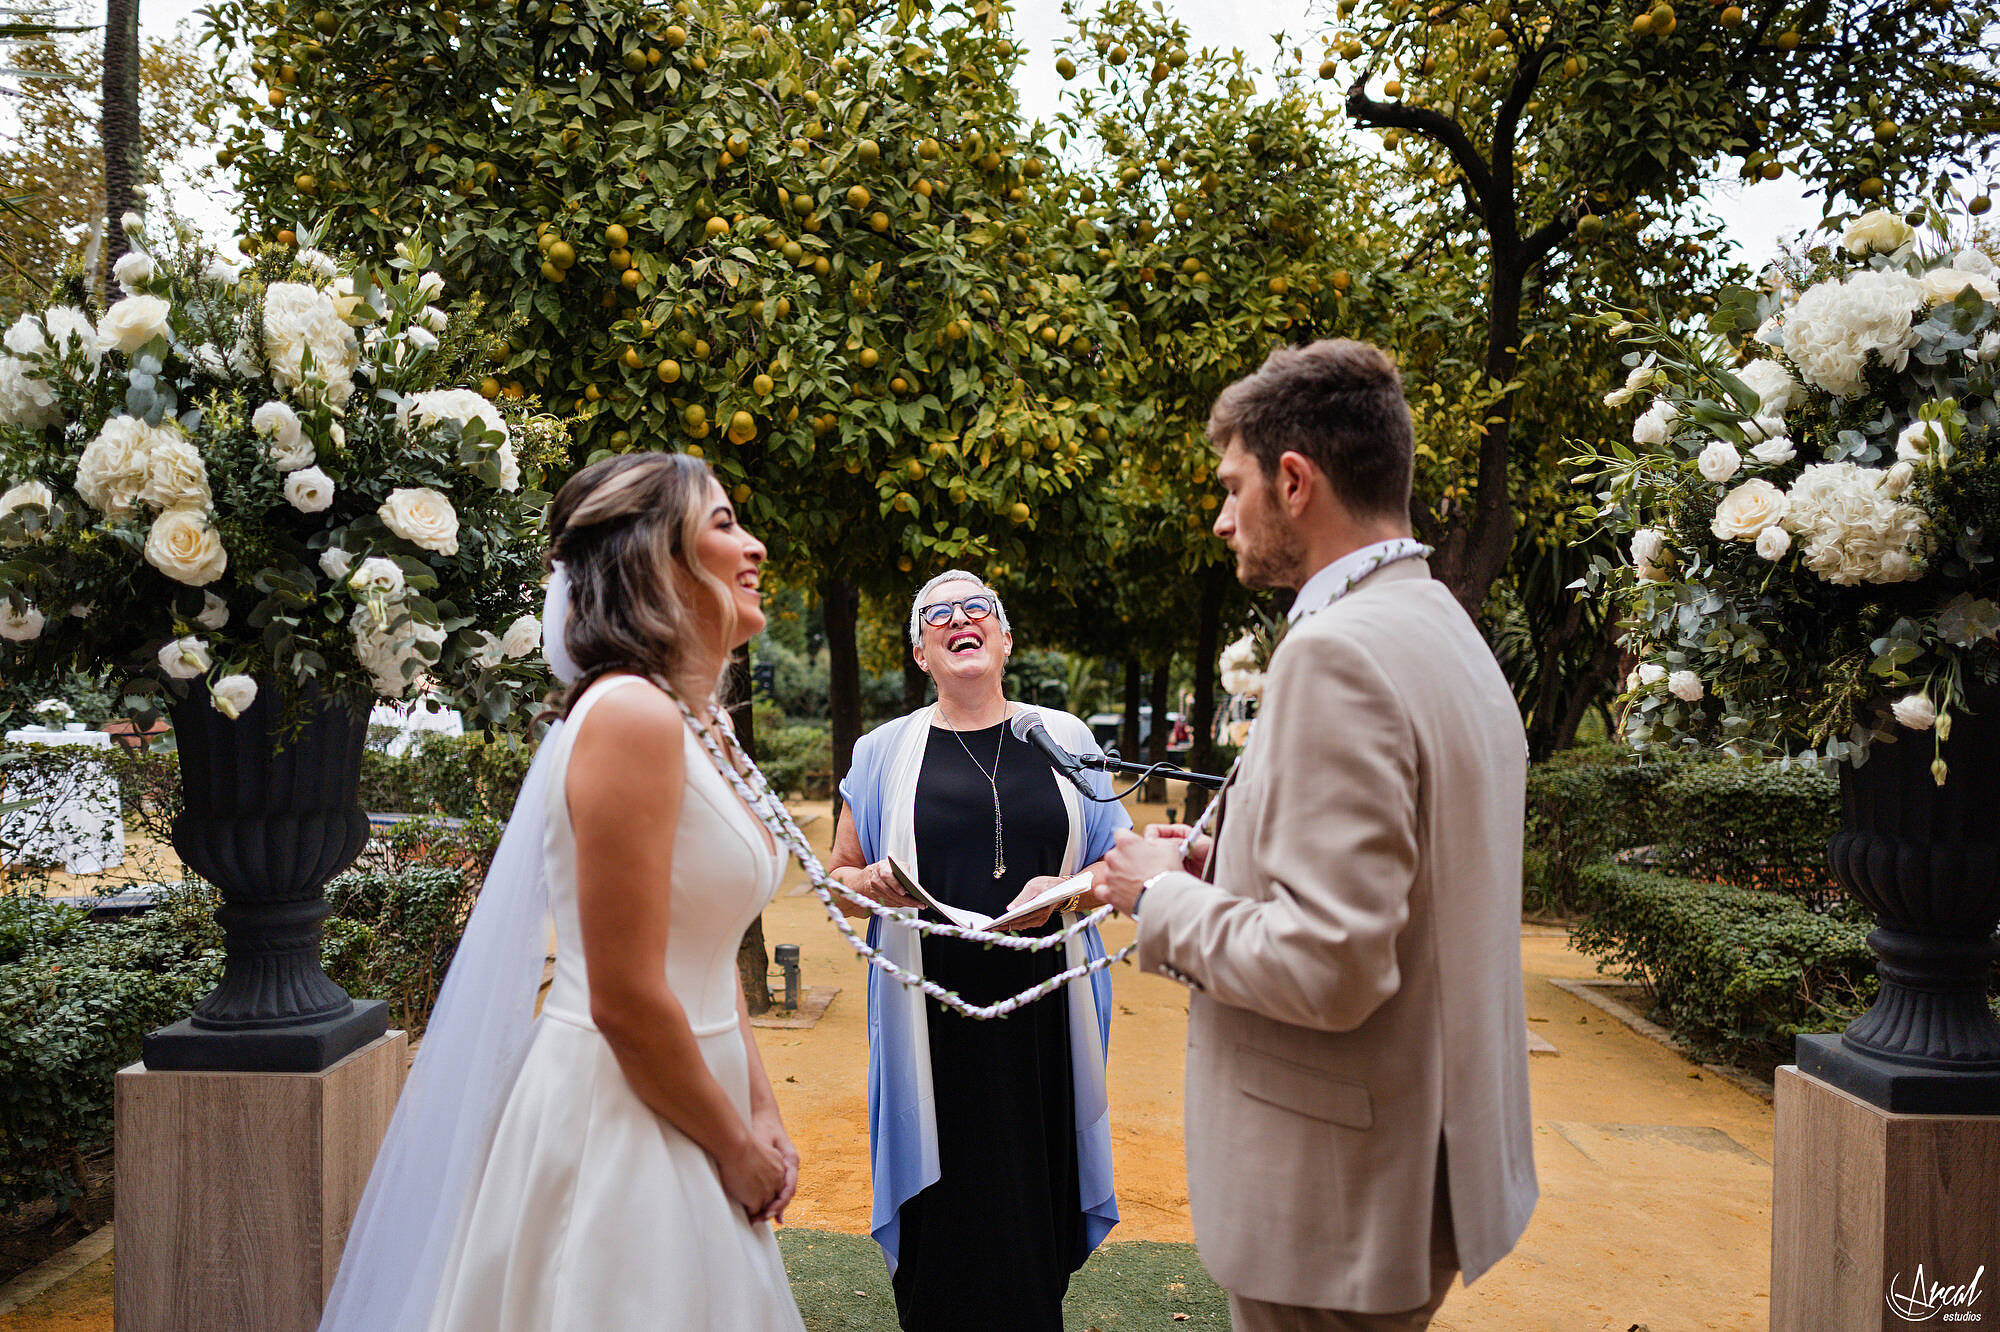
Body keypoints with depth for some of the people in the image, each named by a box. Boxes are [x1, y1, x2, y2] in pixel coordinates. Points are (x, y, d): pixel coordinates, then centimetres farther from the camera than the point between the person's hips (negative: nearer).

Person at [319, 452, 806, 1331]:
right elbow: (626, 1000, -22)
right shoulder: (631, 715, -20)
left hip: (680, 1107, 9)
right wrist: (736, 1149, -10)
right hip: (615, 1120, -9)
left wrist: (759, 1112, 8)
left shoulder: (698, 722, 8)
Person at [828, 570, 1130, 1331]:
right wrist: (875, 885, -11)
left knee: (1035, 1203, 4)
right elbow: (840, 877, 12)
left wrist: (1066, 890, -11)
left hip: (1042, 1009, 1)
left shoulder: (1064, 739, 7)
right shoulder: (884, 752, 6)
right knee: (945, 1217, 1)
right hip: (932, 1018, 0)